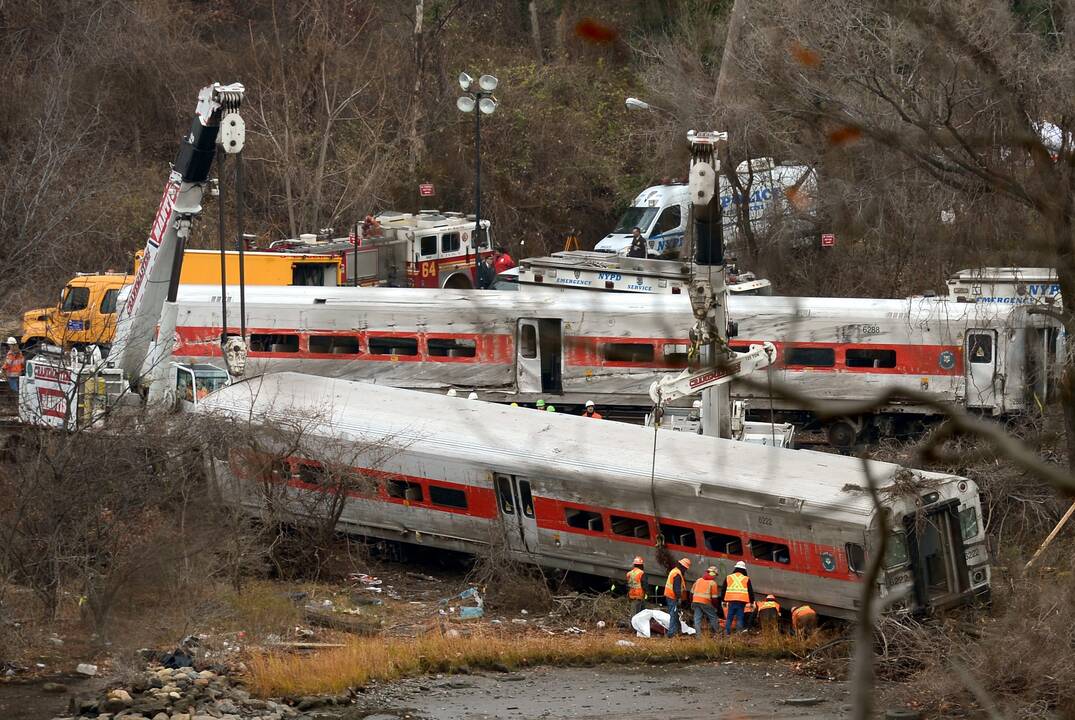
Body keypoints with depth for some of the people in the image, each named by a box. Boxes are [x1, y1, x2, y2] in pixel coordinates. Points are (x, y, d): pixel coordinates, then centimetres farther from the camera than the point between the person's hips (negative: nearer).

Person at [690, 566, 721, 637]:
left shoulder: (698, 580, 16)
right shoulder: (713, 583, -1)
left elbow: (692, 592, 18)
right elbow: (714, 597, -4)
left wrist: (691, 602, 25)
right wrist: (715, 606, 5)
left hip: (695, 601, 5)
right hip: (705, 602, -5)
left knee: (697, 618, 5)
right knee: (713, 617, 8)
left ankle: (698, 634, 0)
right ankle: (716, 633, 11)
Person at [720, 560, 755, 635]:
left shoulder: (728, 578, 11)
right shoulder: (746, 579, 5)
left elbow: (723, 590, 14)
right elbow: (750, 591, 6)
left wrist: (723, 600, 21)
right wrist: (752, 602, 13)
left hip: (731, 601, 1)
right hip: (741, 602, -1)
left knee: (729, 618, 6)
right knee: (740, 618, -1)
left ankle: (727, 633, 1)